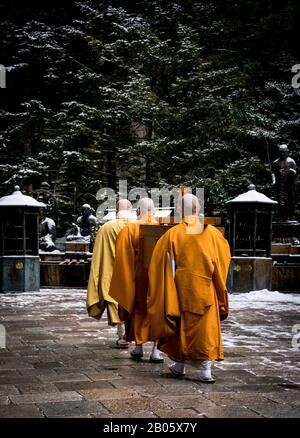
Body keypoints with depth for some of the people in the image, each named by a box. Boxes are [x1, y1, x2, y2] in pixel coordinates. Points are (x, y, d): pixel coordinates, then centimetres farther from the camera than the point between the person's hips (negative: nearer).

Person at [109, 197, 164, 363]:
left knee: (138, 309, 14)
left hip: (138, 275, 0)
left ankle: (138, 347, 22)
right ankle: (156, 350, 0)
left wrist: (125, 281, -1)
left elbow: (123, 258, -6)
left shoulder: (129, 229, -5)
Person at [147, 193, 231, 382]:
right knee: (206, 328, 5)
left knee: (180, 326, 16)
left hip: (181, 289, 1)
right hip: (205, 290, 0)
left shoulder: (172, 235, -7)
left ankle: (180, 365, 26)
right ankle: (205, 369, -1)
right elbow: (224, 260, 5)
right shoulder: (212, 233, -6)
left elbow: (160, 265, -5)